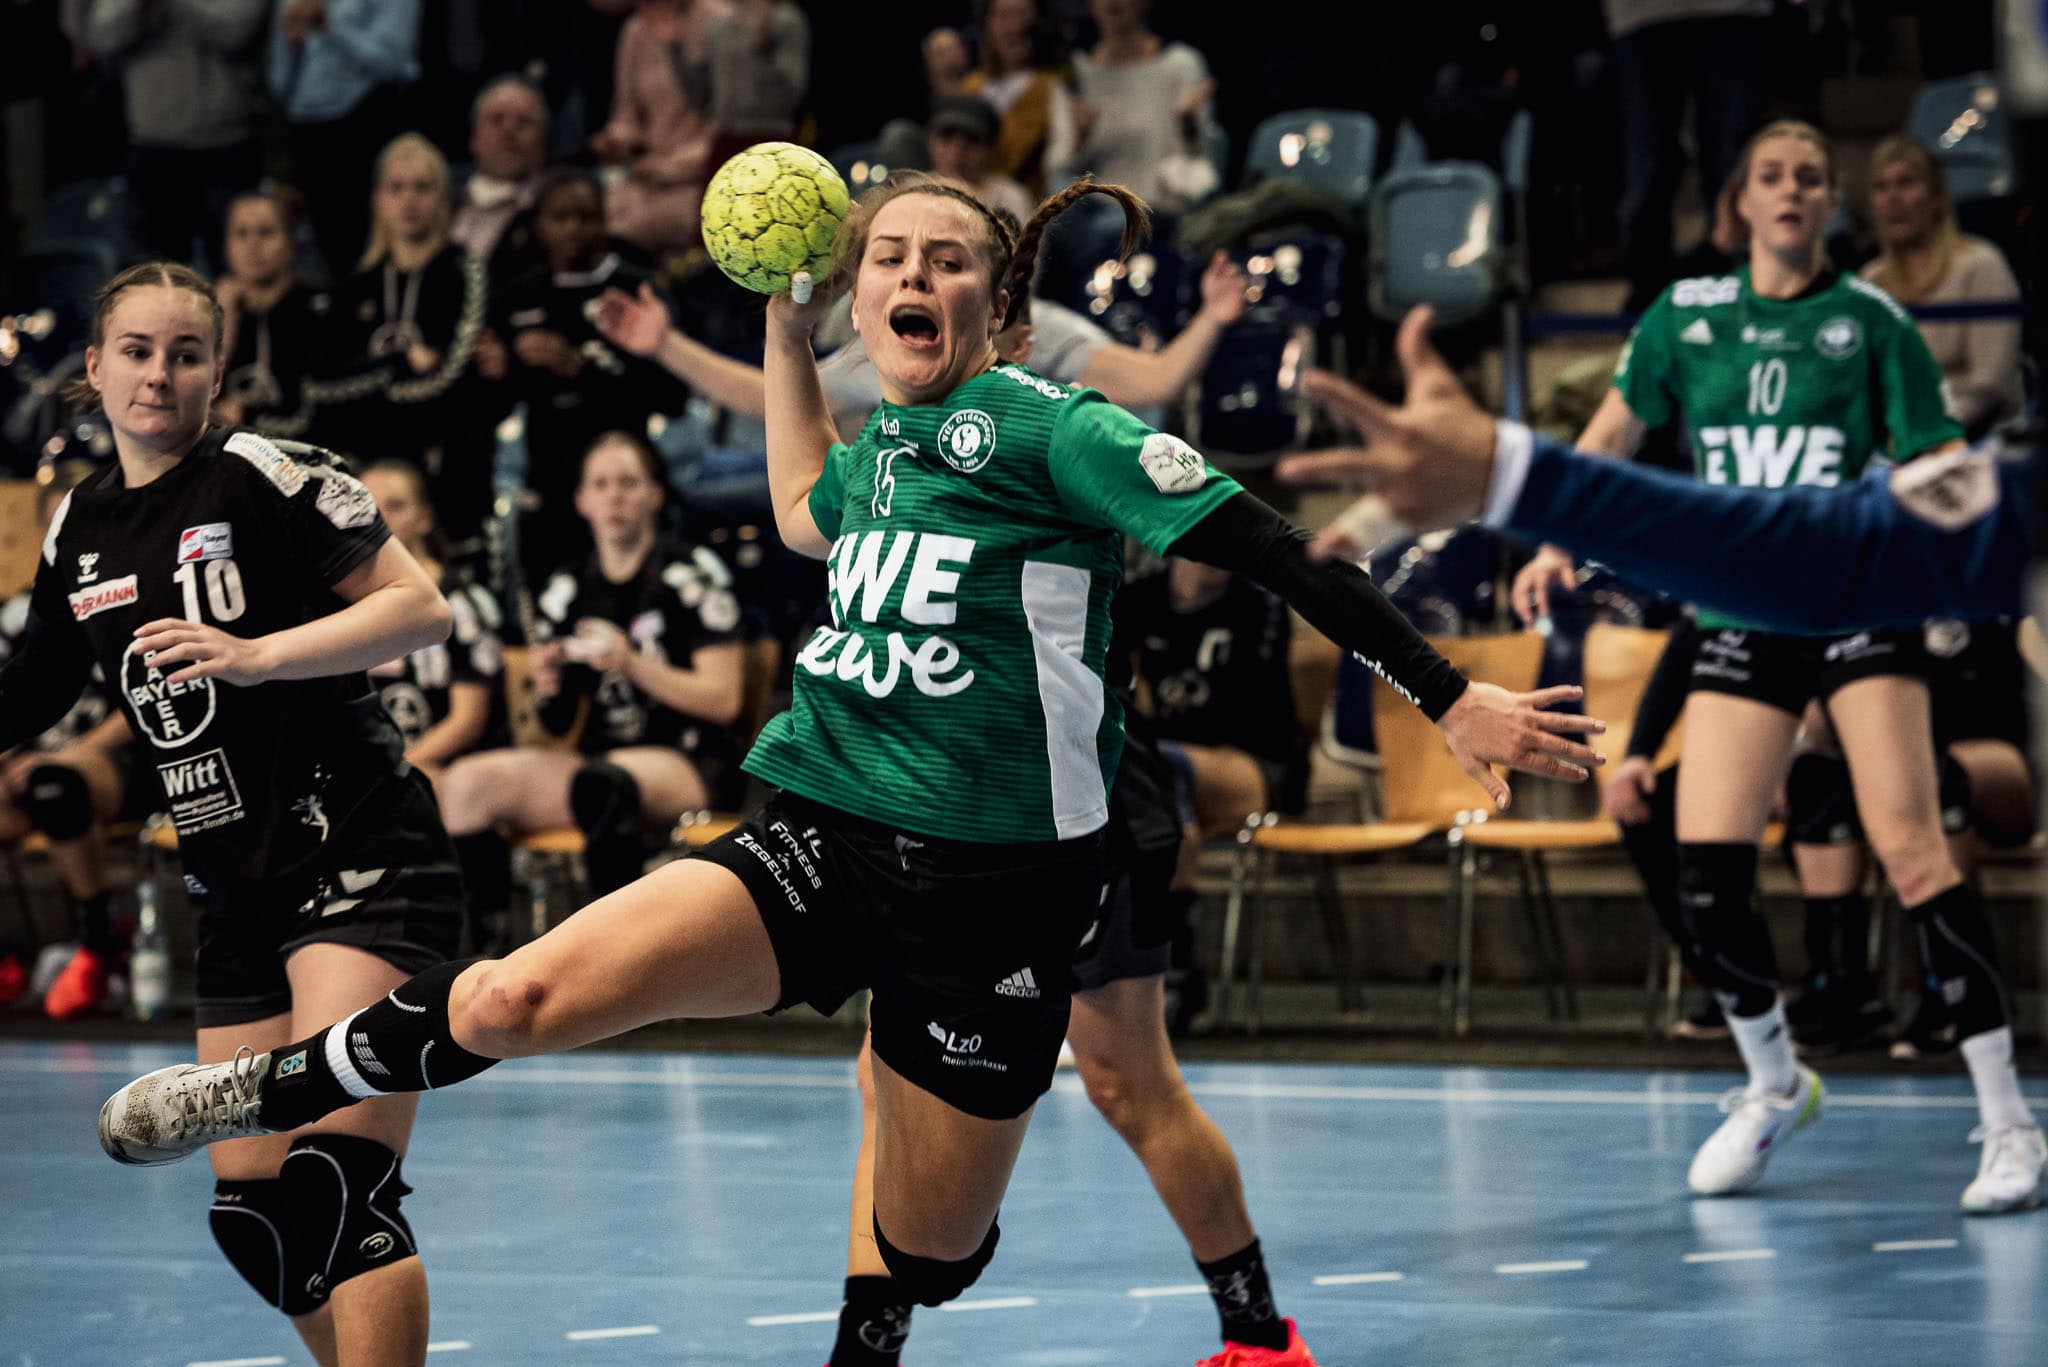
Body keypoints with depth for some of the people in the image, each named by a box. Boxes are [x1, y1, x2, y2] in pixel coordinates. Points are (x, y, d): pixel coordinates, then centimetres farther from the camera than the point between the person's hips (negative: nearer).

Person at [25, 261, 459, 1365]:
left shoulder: (260, 474, -7)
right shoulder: (76, 529, 12)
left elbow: (420, 610, -12)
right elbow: (20, 708, 22)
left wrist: (258, 655, -21)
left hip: (361, 855, -7)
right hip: (237, 892, 7)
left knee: (336, 1182, -20)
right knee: (251, 1215, 5)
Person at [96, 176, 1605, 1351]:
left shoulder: (1044, 425, -7)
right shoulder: (882, 441, 13)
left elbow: (1274, 551, -11)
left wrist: (1451, 698, -16)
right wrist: (786, 329, 33)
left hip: (995, 887, -4)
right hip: (825, 843, 4)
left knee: (924, 1266, 2)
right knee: (516, 998, -13)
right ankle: (275, 1095, 7)